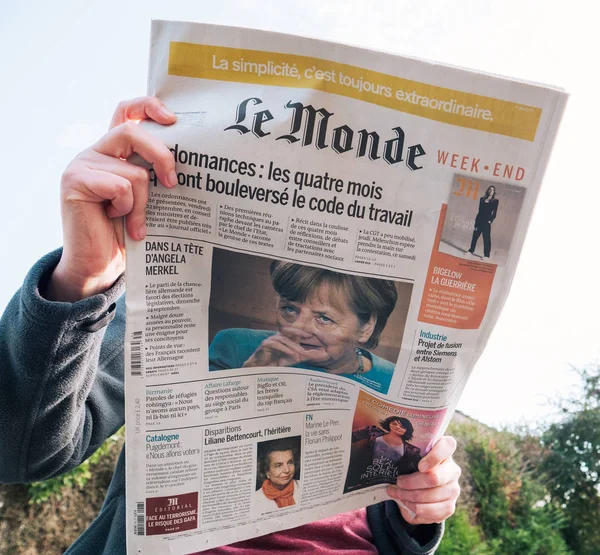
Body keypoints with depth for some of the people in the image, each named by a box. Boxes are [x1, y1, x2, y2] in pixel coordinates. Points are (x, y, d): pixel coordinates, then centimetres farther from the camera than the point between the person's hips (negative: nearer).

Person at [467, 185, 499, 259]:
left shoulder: (495, 201, 4)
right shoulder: (482, 199, 13)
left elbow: (494, 213, -1)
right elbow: (480, 209, 2)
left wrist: (490, 220, -8)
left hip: (487, 221, -3)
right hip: (479, 220, 4)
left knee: (486, 238, -6)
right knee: (475, 236, 9)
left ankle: (486, 255, -5)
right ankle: (471, 250, 23)